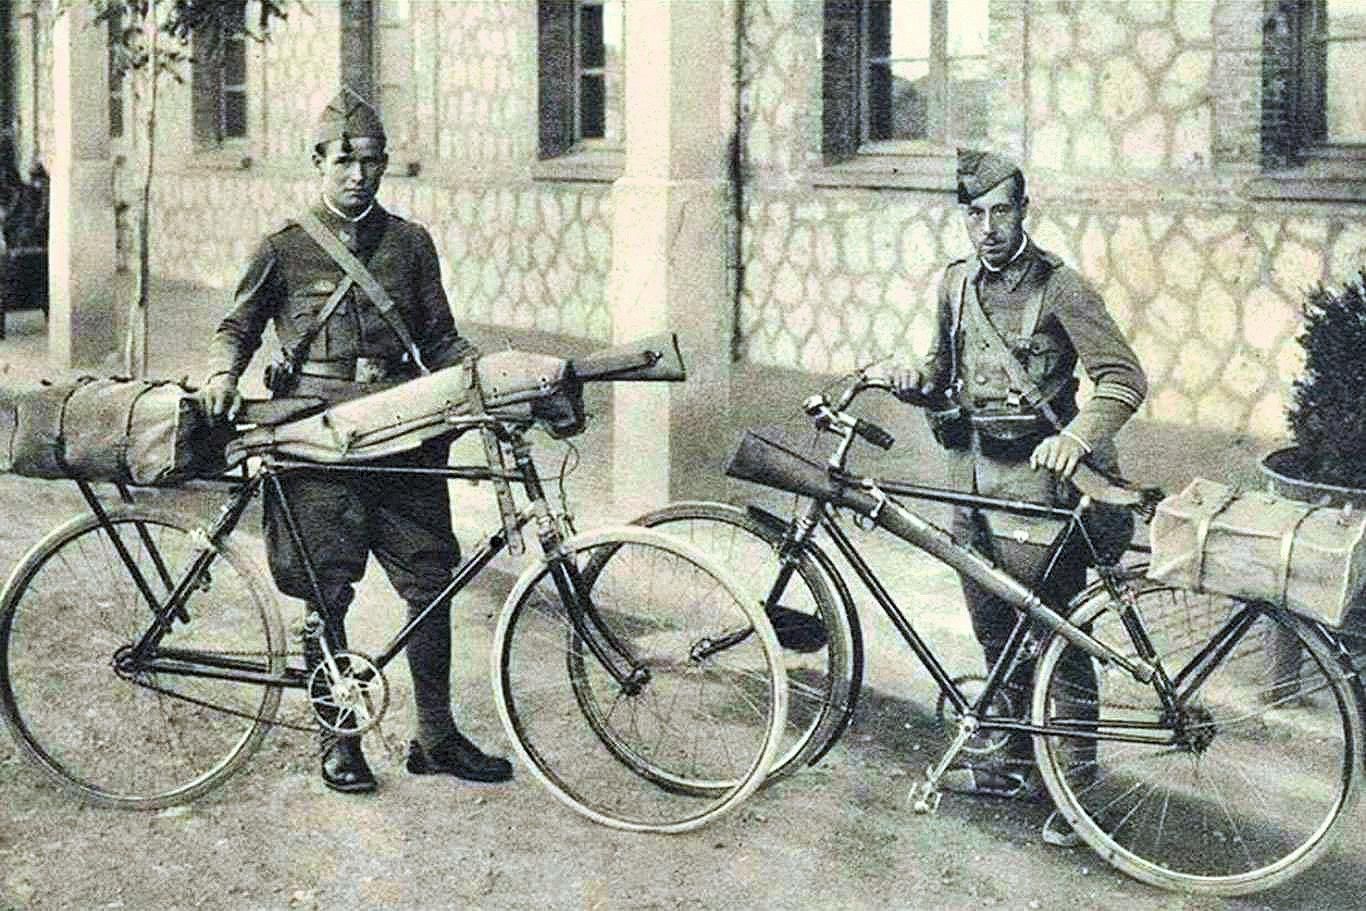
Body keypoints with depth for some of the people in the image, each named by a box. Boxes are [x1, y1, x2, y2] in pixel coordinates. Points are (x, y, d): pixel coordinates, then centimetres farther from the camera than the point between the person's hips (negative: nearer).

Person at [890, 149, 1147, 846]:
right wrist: (920, 380, -1)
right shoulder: (956, 284, 9)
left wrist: (1077, 434, -32)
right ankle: (1017, 762, 30)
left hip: (1037, 484, -7)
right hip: (973, 481, 7)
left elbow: (1124, 378, -15)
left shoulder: (1058, 287, -11)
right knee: (996, 637, 16)